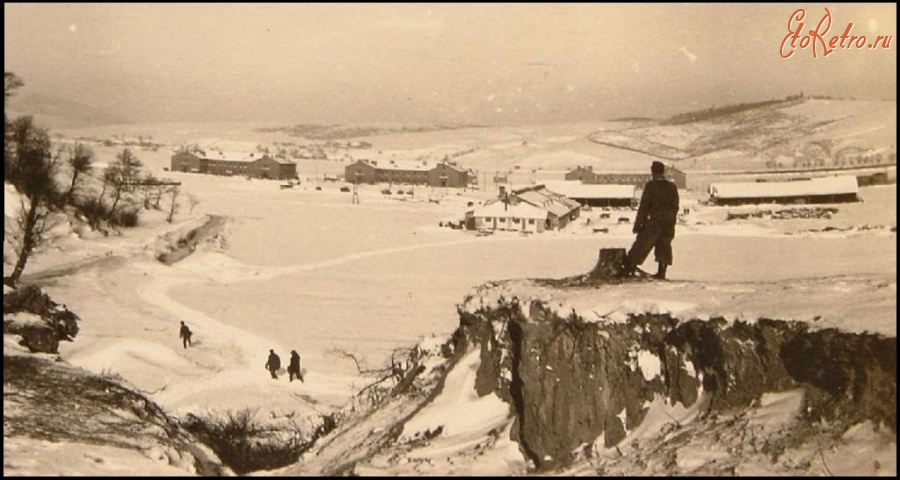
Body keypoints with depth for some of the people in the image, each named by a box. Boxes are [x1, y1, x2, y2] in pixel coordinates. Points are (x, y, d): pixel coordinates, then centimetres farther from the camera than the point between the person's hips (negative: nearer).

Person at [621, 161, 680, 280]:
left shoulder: (651, 186, -8)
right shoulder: (672, 187, 8)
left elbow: (643, 206, -10)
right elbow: (675, 207, 12)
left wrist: (637, 224, -7)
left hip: (653, 222, -4)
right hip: (668, 225, 5)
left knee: (641, 246, 0)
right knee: (664, 247, 9)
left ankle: (628, 268, 1)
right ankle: (661, 272, 7)